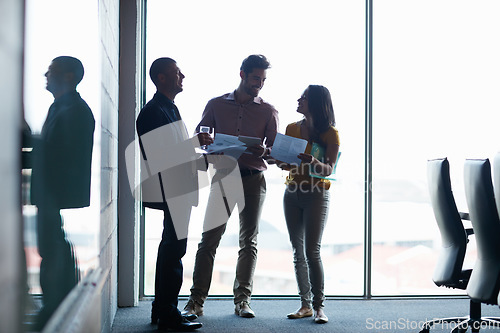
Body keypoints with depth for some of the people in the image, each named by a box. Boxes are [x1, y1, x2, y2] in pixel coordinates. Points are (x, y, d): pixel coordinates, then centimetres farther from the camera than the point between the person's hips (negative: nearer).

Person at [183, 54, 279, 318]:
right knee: (209, 238, -7)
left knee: (249, 241, 2)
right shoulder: (216, 105, 11)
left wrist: (264, 151, -16)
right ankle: (196, 301, -5)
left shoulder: (268, 111, 11)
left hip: (253, 179, 1)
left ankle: (242, 300, 8)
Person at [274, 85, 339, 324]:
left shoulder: (330, 133, -4)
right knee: (298, 251, 4)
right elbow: (283, 161, 12)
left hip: (317, 194, -5)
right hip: (292, 193, 5)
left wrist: (314, 162, -31)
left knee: (312, 251, -10)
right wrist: (282, 162, -11)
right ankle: (305, 304, 9)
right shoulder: (292, 128, 11)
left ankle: (318, 306, -3)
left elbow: (328, 169, -11)